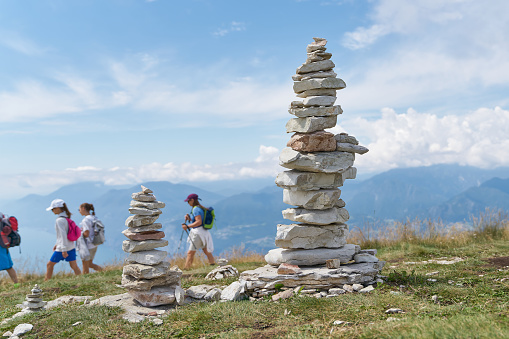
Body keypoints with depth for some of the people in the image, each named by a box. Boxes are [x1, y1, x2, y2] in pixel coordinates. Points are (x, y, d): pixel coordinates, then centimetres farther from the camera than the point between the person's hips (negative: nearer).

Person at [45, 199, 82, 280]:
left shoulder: (60, 220, -16)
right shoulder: (66, 218, 10)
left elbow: (63, 235, -21)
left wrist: (64, 250, -22)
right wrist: (57, 244, 26)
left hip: (62, 248, -8)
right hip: (71, 246, 8)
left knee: (49, 265, 9)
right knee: (74, 266, 7)